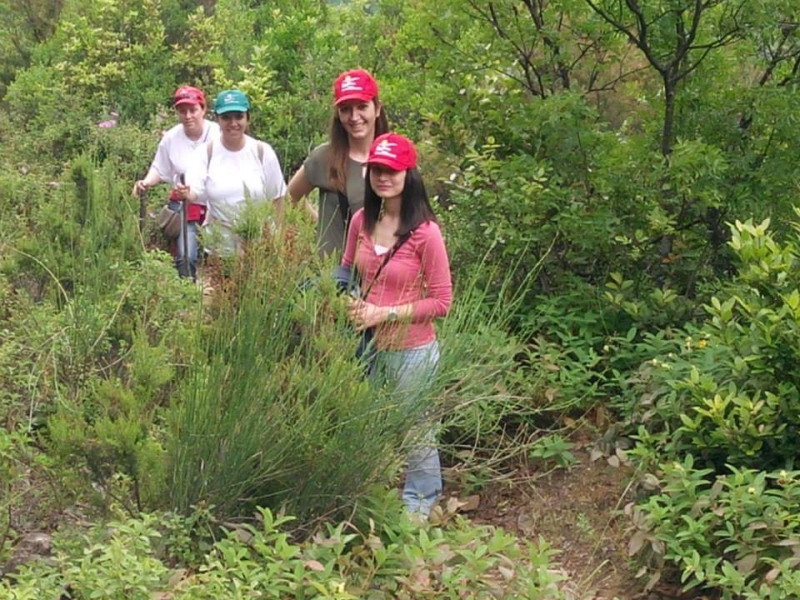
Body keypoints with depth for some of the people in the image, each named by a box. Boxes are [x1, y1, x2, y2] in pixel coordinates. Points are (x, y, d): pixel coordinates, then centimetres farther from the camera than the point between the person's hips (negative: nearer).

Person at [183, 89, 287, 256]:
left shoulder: (262, 152, -2)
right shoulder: (206, 152, -2)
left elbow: (276, 199, 5)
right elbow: (196, 191, -12)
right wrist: (187, 193, -35)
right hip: (218, 244, 0)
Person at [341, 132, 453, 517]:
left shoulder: (425, 232, -17)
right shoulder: (362, 220, -1)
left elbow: (441, 302, -13)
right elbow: (347, 272, 14)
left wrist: (385, 313, -18)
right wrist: (353, 302, -7)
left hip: (411, 351, -5)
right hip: (368, 344, 5)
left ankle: (419, 503, 34)